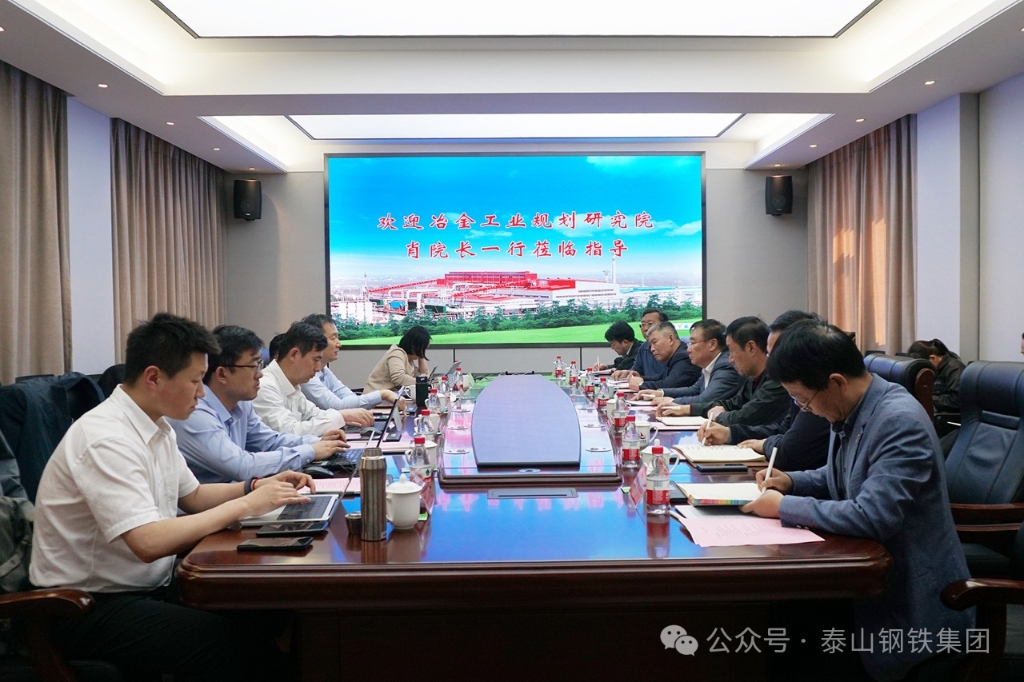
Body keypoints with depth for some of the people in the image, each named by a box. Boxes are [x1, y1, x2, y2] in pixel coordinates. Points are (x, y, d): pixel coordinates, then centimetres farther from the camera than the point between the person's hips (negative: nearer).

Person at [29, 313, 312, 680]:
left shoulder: (157, 426, 5)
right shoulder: (107, 439, -23)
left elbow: (192, 496, 19)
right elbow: (148, 542, -32)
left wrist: (258, 486, 2)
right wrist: (246, 505, -24)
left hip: (149, 586, 8)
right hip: (88, 608, -8)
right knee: (234, 643, -24)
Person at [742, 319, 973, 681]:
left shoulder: (900, 422, -25)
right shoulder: (850, 409, 2)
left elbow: (872, 517, -31)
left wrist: (785, 507, -21)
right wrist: (792, 481, 1)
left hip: (910, 601, -8)